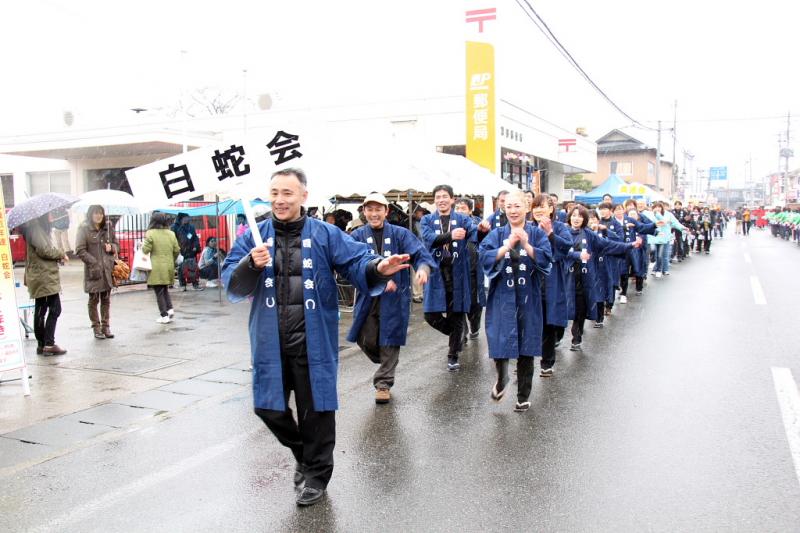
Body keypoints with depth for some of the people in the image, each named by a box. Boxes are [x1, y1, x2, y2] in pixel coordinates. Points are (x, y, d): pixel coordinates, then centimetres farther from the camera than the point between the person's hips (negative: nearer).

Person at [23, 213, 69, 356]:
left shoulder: (41, 229, 19)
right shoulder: (36, 229, -12)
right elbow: (44, 250, -22)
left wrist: (58, 257, 6)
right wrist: (61, 253, -8)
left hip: (42, 277, 11)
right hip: (44, 278, -11)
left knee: (40, 311, 11)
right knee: (55, 309, -9)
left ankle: (41, 345, 16)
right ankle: (49, 344, -9)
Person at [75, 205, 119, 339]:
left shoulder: (108, 227, 11)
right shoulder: (84, 228, -3)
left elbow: (117, 245, 18)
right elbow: (80, 250, -8)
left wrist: (111, 247, -5)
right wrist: (93, 263, -15)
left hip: (107, 269, 4)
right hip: (93, 270, -4)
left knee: (106, 299, 8)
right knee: (94, 300, 4)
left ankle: (106, 326, 15)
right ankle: (96, 328, 12)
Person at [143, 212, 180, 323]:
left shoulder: (150, 233, -9)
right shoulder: (171, 234, 5)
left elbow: (146, 249, -12)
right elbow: (177, 250, 7)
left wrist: (141, 246, 10)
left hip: (156, 268, -4)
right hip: (169, 267, 4)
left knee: (159, 292, 2)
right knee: (165, 289, 21)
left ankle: (164, 316, 2)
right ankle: (170, 309, 5)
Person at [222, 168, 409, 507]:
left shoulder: (326, 234, -1)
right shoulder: (254, 237, 4)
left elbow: (356, 263, -9)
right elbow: (232, 284, -2)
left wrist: (378, 268, -32)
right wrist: (251, 264, -24)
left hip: (313, 342, -2)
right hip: (271, 342, 3)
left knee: (315, 410, 8)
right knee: (269, 407, 13)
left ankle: (316, 474, 30)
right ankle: (304, 455, 41)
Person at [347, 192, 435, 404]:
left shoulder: (400, 234, -1)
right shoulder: (358, 236, 0)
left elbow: (420, 253, -12)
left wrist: (423, 268, -35)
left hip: (395, 297, -1)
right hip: (367, 297, 1)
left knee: (389, 341, 3)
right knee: (366, 340, 6)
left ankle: (383, 383, 19)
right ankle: (385, 364, 39)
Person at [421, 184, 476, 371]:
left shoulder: (462, 219, 4)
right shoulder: (427, 220, 6)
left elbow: (475, 232, -16)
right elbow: (428, 239, -14)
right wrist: (450, 235, -31)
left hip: (457, 273, -1)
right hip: (436, 272, 1)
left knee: (456, 315, 5)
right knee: (431, 315, 1)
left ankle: (453, 356, 21)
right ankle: (456, 336, 31)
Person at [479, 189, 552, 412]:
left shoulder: (537, 233, 2)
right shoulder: (497, 234, 3)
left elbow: (546, 259, -11)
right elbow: (484, 257, -12)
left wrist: (526, 244, -24)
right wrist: (508, 245, -23)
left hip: (528, 299, 0)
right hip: (502, 298, 0)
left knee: (526, 349, 7)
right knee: (499, 345, -5)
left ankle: (523, 396, 24)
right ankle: (502, 378, 28)